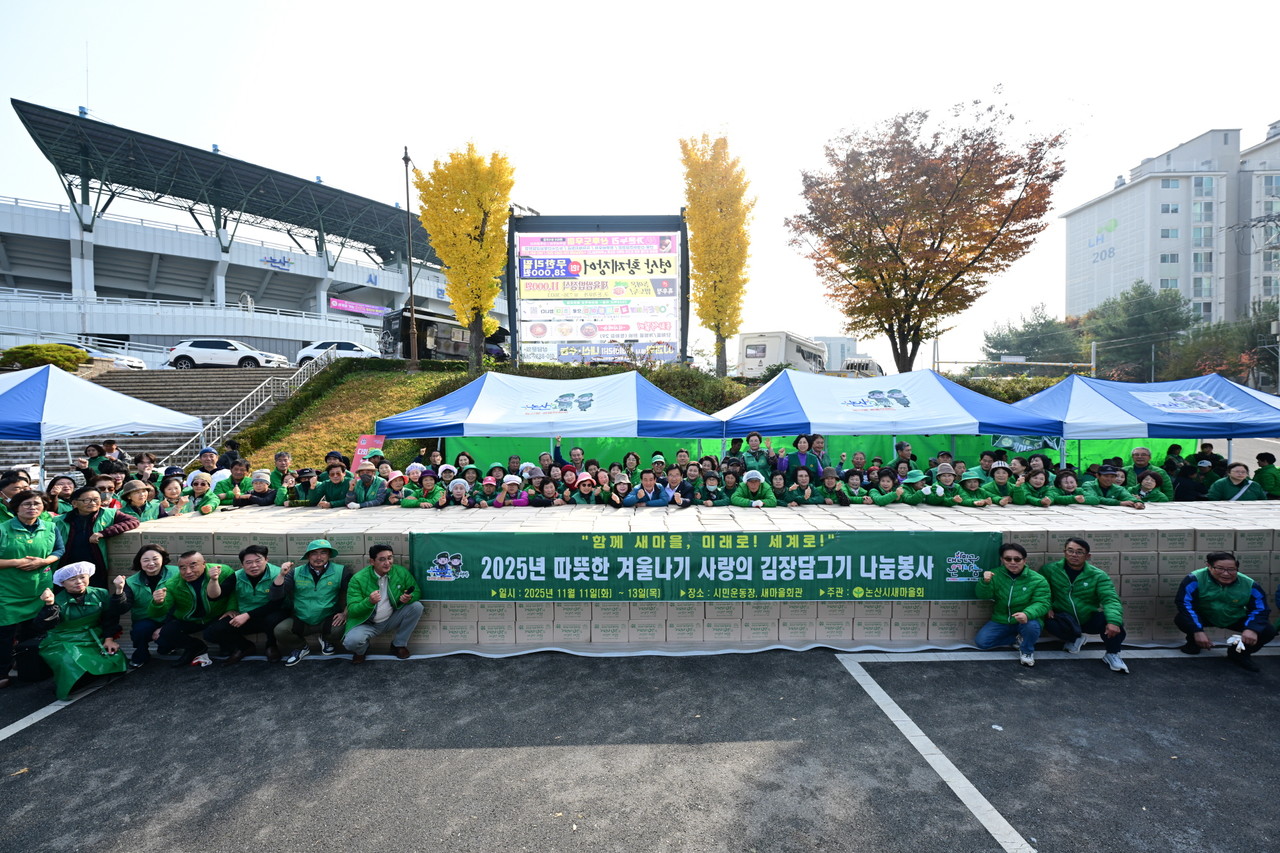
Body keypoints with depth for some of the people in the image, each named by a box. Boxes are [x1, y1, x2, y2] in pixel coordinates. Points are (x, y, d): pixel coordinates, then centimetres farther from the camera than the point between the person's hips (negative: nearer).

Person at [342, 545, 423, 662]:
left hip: (391, 620, 3)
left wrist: (409, 598, -26)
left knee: (417, 606, -19)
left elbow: (416, 592, -1)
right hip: (367, 624, -3)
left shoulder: (401, 572, -9)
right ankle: (362, 649, 9)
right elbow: (352, 610, -18)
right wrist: (369, 601, -39)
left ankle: (399, 644, 2)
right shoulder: (358, 579, -16)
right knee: (351, 641, -32)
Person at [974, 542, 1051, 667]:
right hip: (1000, 621, 3)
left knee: (1031, 625, -37)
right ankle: (1017, 639, 11)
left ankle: (1027, 650, -3)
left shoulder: (1038, 580, -11)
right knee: (980, 641, -12)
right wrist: (985, 582, -28)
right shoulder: (996, 575, -3)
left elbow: (1042, 603, -19)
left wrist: (1027, 614, -40)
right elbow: (983, 596, -6)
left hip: (1026, 621, -3)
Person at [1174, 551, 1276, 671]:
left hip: (1236, 620, 4)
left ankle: (1239, 653, 11)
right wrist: (1198, 631, -38)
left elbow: (1260, 609, -11)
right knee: (1181, 618, -33)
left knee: (1268, 631, -17)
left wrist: (1251, 629, -31)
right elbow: (1184, 603, -30)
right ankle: (1194, 642, 4)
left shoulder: (1249, 585, -17)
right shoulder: (1195, 579, -29)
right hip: (1204, 617, -3)